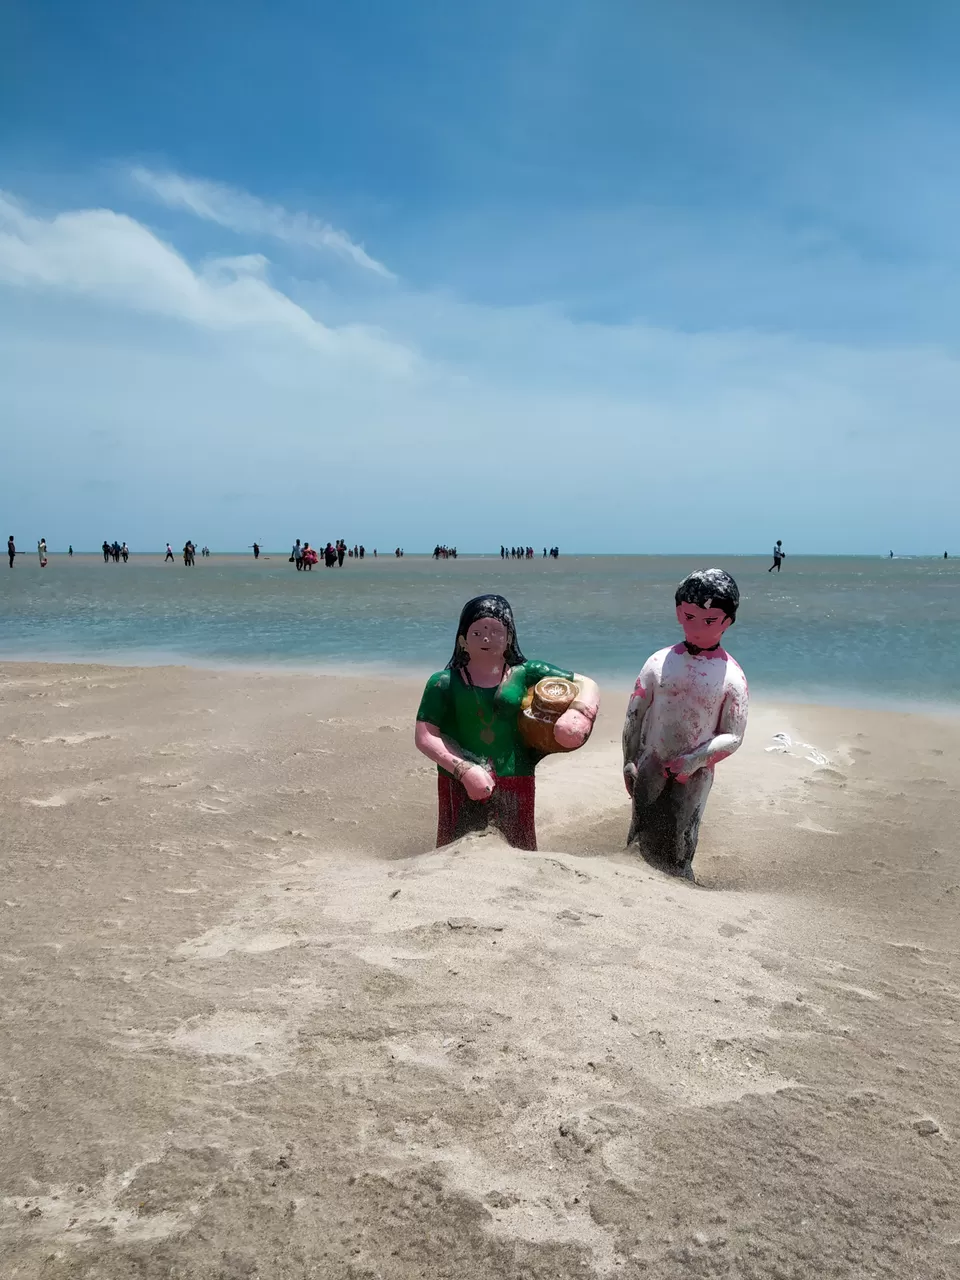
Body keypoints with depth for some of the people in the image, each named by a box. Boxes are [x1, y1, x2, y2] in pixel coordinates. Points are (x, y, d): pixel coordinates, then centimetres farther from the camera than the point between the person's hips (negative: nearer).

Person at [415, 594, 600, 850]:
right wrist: (464, 770, -15)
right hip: (460, 786, -1)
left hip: (516, 784, 1)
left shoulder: (526, 674, 4)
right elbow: (425, 738, -4)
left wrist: (579, 713, -14)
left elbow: (587, 685, 7)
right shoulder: (444, 683, 1)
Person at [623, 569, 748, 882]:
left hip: (694, 776, -2)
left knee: (675, 850, 2)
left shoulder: (731, 676, -6)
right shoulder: (660, 662, 1)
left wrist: (696, 759, -20)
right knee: (643, 841, 10)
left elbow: (734, 736, -7)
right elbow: (634, 714, 6)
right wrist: (629, 762, 2)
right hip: (650, 771, 3)